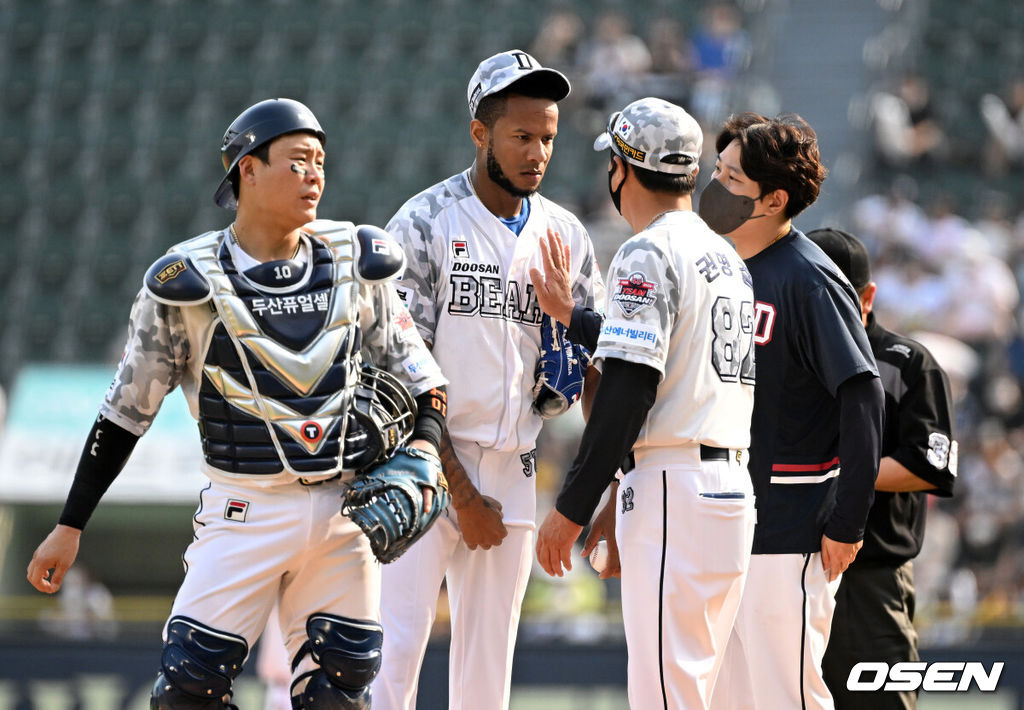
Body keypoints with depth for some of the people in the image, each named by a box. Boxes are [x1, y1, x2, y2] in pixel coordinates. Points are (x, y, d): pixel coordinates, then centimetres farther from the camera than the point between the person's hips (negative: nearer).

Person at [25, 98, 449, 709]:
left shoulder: (353, 264, 5)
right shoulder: (189, 285, -4)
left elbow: (416, 373, 13)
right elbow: (128, 409, 2)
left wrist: (424, 446, -8)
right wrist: (71, 527, 3)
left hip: (346, 503, 3)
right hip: (247, 511, -3)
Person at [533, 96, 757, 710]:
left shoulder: (648, 255, -9)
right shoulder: (728, 258, 19)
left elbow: (628, 393, -16)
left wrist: (572, 509, -15)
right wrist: (570, 314, 35)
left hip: (671, 496, -9)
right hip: (733, 491, 9)